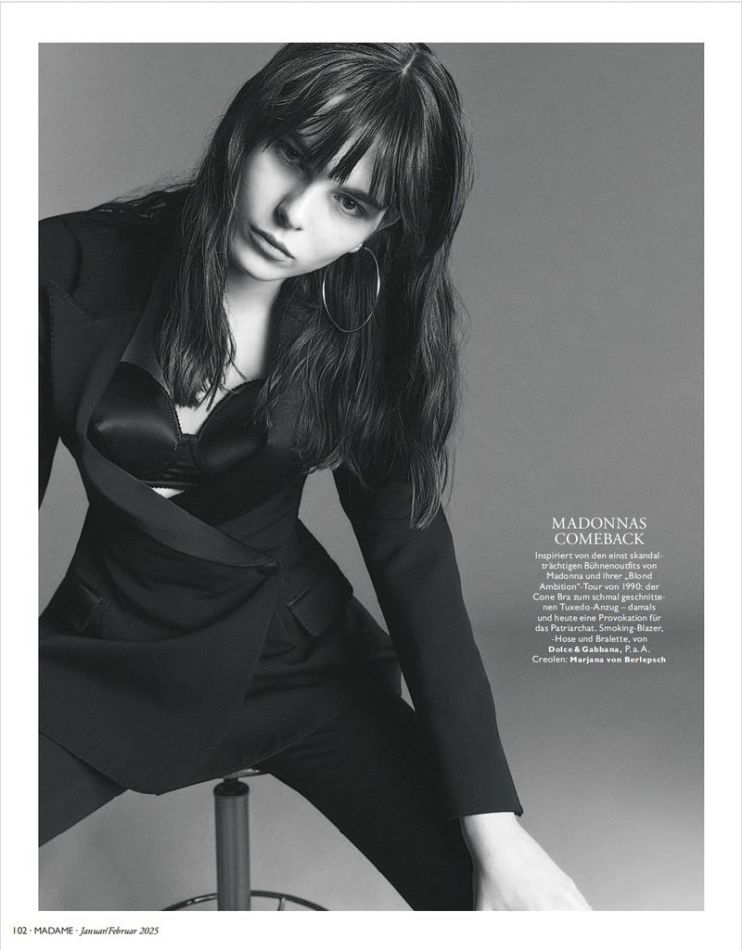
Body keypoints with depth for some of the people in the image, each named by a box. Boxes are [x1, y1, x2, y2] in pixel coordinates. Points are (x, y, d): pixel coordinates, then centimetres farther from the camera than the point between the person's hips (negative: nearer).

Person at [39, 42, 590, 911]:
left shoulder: (363, 328, -11)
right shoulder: (76, 269, -12)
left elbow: (413, 560, -12)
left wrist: (494, 824, -17)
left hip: (294, 658, 0)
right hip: (105, 659, 1)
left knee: (509, 900, -12)